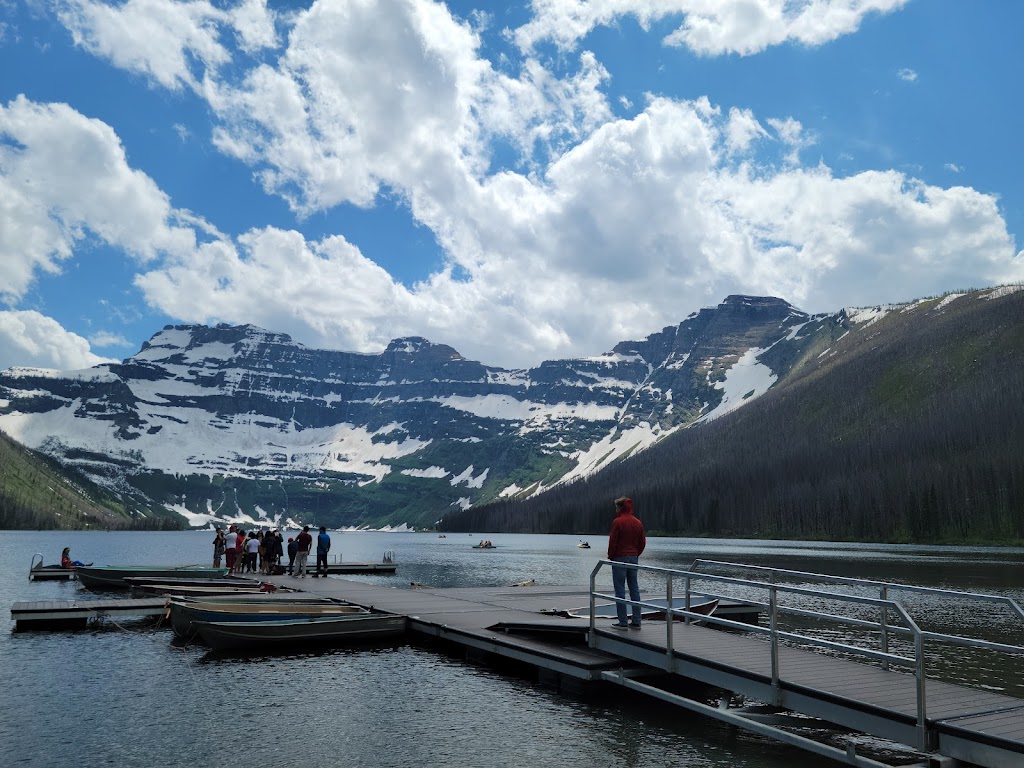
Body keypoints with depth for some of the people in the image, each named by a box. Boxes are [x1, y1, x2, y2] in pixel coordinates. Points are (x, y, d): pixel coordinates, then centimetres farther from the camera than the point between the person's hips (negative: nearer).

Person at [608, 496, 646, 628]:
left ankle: (622, 621, -2)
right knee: (634, 589, 9)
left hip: (619, 558, -6)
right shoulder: (638, 522, 8)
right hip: (633, 558, 6)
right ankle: (636, 621, 10)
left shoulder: (617, 522, -12)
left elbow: (612, 541, -12)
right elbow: (643, 542, 10)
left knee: (620, 589, -2)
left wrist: (610, 556, 1)